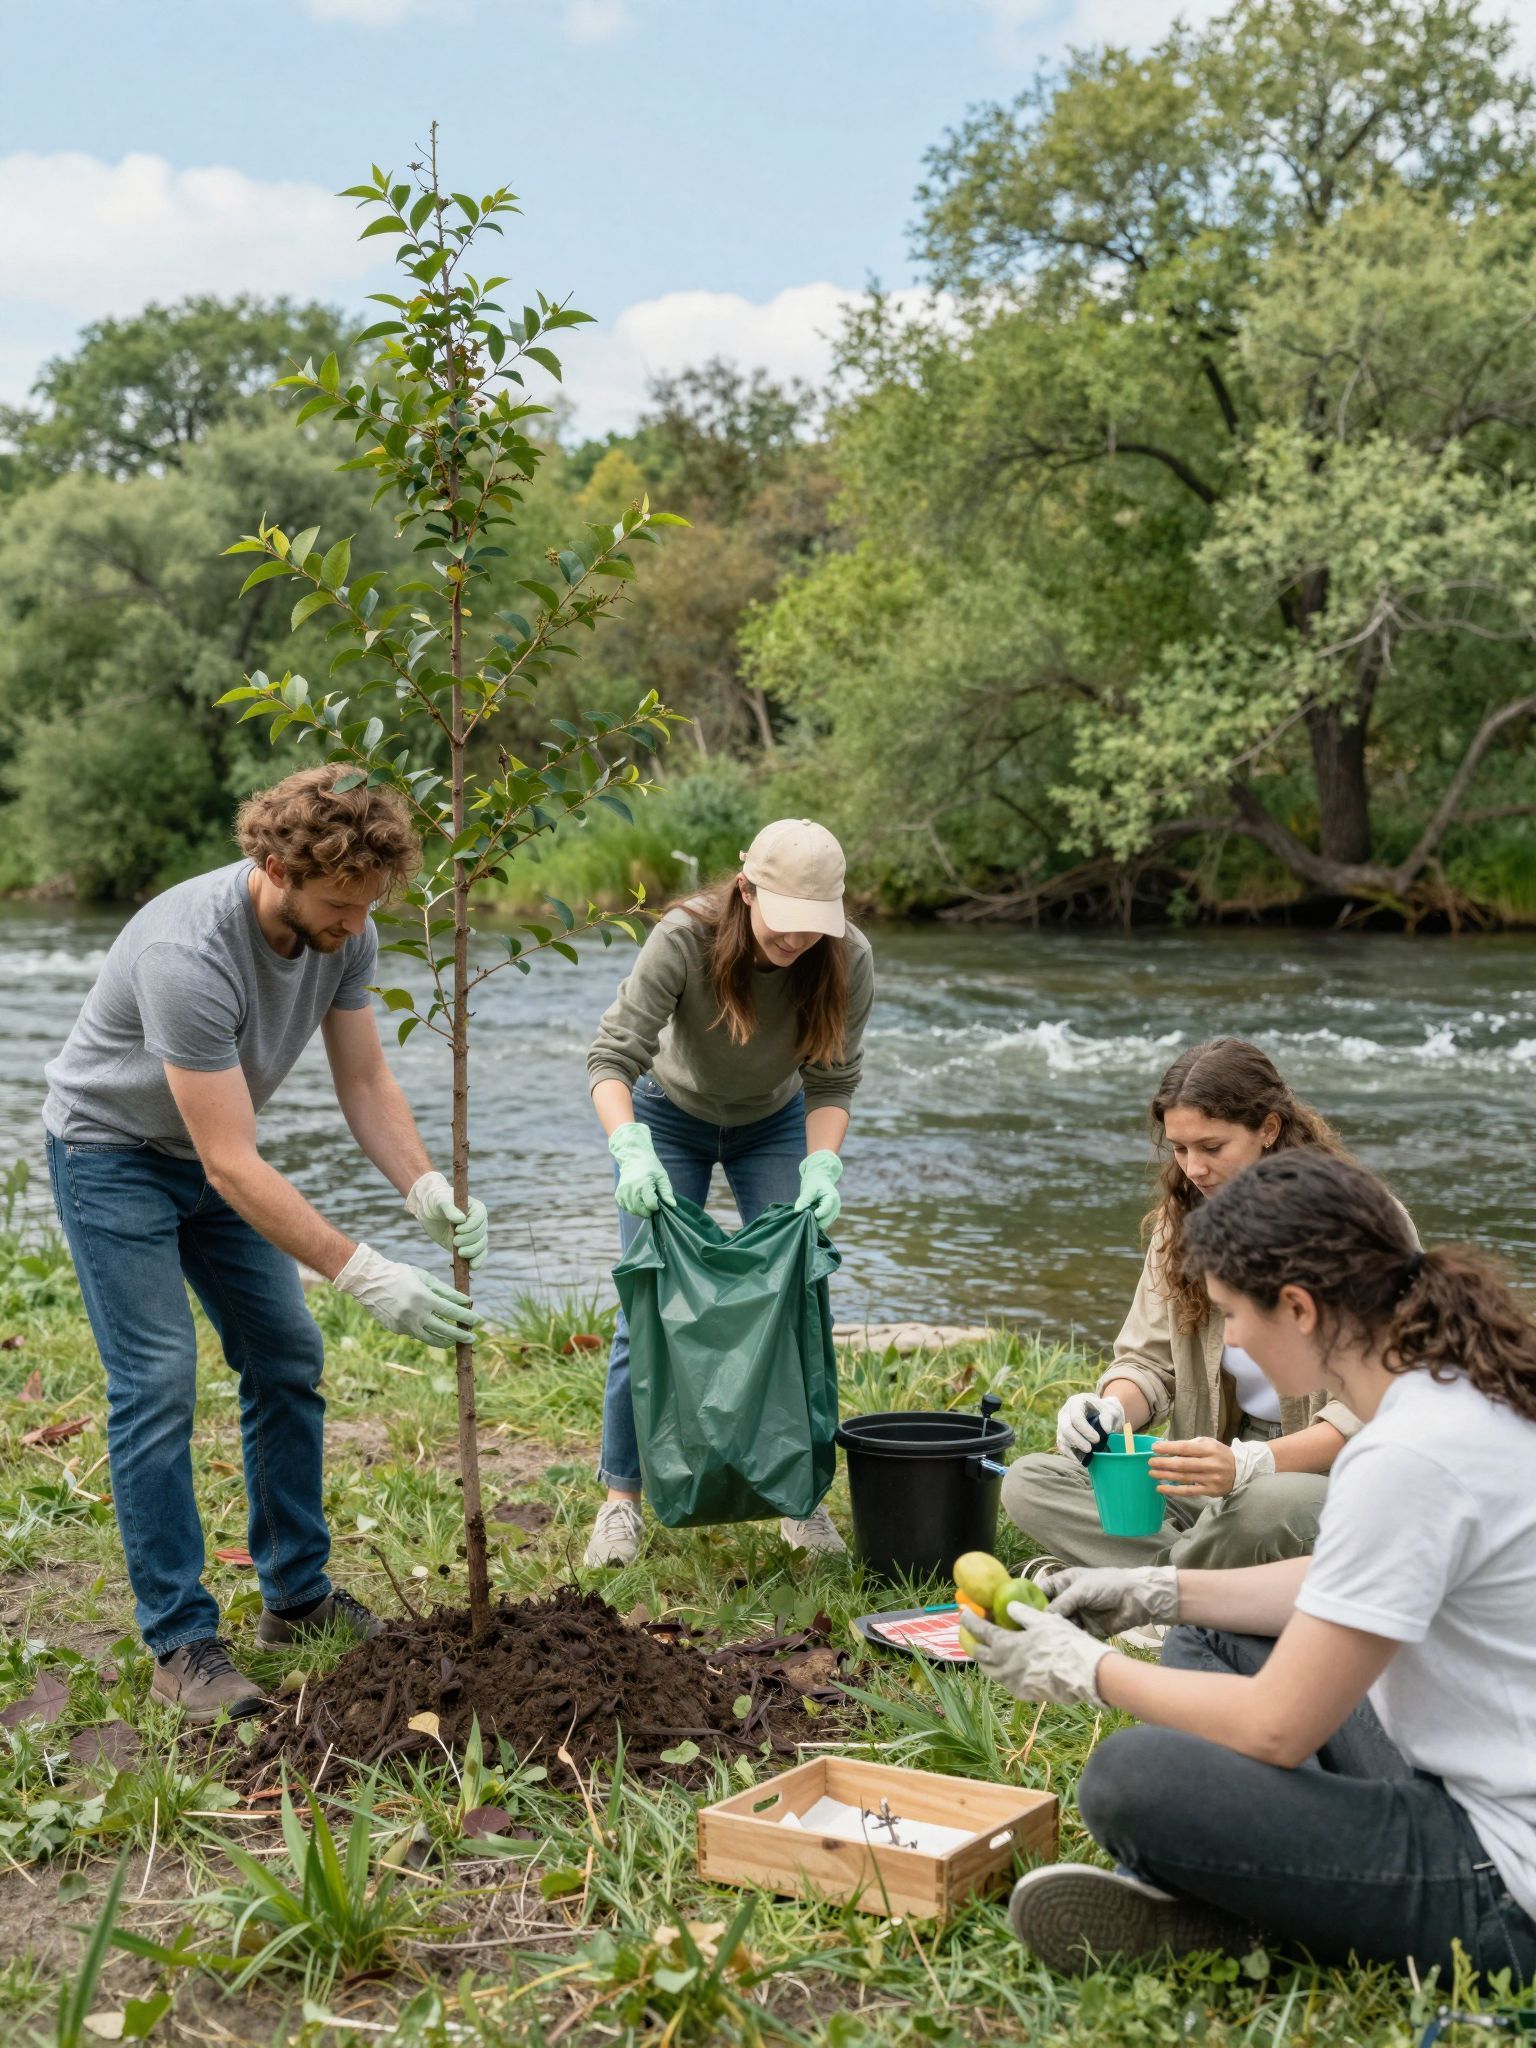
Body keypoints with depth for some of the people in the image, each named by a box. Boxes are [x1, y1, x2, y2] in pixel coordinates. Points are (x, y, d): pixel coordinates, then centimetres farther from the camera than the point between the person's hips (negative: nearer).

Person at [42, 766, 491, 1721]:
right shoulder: (190, 954, -38)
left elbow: (366, 1082, -7)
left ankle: (299, 1594, 19)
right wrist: (366, 1275, -40)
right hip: (114, 1151, -7)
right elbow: (233, 1165, -37)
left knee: (289, 1360, 7)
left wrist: (428, 1189, -26)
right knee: (158, 1382, -13)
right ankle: (182, 1641, -4)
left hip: (214, 1152, 7)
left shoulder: (344, 933, -16)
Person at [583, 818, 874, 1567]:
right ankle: (621, 1498, 5)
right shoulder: (685, 938, -35)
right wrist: (630, 1148, -51)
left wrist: (822, 1164, -34)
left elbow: (833, 1082, -18)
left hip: (774, 1123, 2)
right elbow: (612, 1055, -36)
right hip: (669, 1116, -2)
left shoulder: (847, 960, -27)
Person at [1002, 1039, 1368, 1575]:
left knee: (1262, 1506, -42)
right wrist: (1111, 1410, -18)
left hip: (1324, 1473, -6)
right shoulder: (1183, 1221, 8)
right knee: (1028, 1482, -11)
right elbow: (1148, 1361, 8)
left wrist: (1250, 1464, -34)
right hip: (1218, 1468, 6)